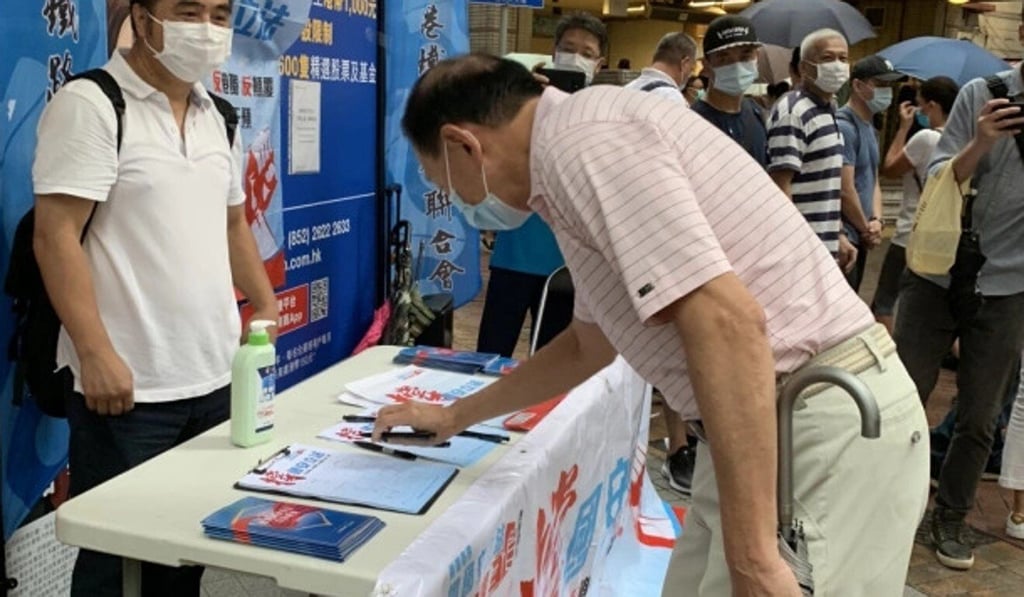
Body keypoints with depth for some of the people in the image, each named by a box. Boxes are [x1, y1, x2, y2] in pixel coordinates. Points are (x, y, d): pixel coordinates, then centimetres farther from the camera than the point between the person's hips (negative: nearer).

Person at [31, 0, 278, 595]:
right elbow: (56, 237, -15)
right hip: (127, 387, -6)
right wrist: (95, 354, -21)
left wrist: (268, 306, 14)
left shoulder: (217, 116, 13)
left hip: (215, 377, 6)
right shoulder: (91, 104, -9)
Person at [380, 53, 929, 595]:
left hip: (827, 430, -10)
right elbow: (589, 343, 28)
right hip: (776, 429, 10)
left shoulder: (580, 140, -16)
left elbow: (728, 322, -27)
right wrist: (457, 415, 34)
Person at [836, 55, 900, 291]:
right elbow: (845, 190, -20)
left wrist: (876, 220, 0)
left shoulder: (870, 129, 17)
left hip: (859, 238, 10)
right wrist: (867, 229, -7)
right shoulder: (844, 126, -15)